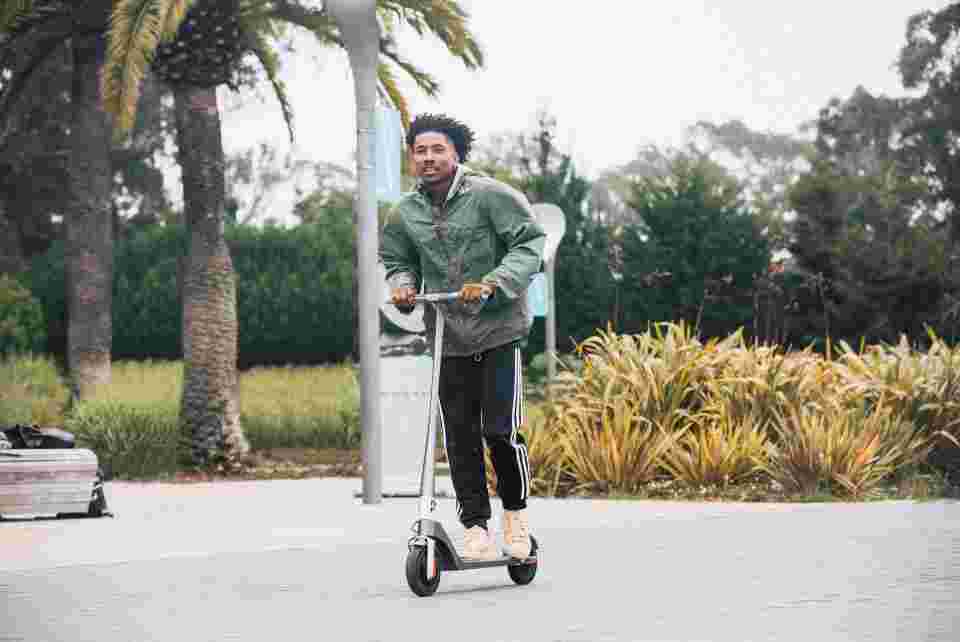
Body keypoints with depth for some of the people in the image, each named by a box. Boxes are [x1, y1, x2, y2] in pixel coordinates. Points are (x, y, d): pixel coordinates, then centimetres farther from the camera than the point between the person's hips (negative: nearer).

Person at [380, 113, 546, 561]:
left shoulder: (490, 195, -8)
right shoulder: (404, 214, 6)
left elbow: (529, 244, -11)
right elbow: (397, 261, 19)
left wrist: (493, 282, -24)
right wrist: (402, 285, -4)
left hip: (498, 330, -4)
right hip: (447, 338, 4)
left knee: (502, 429, -9)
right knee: (459, 437, 2)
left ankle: (516, 512, 15)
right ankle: (475, 526, 11)